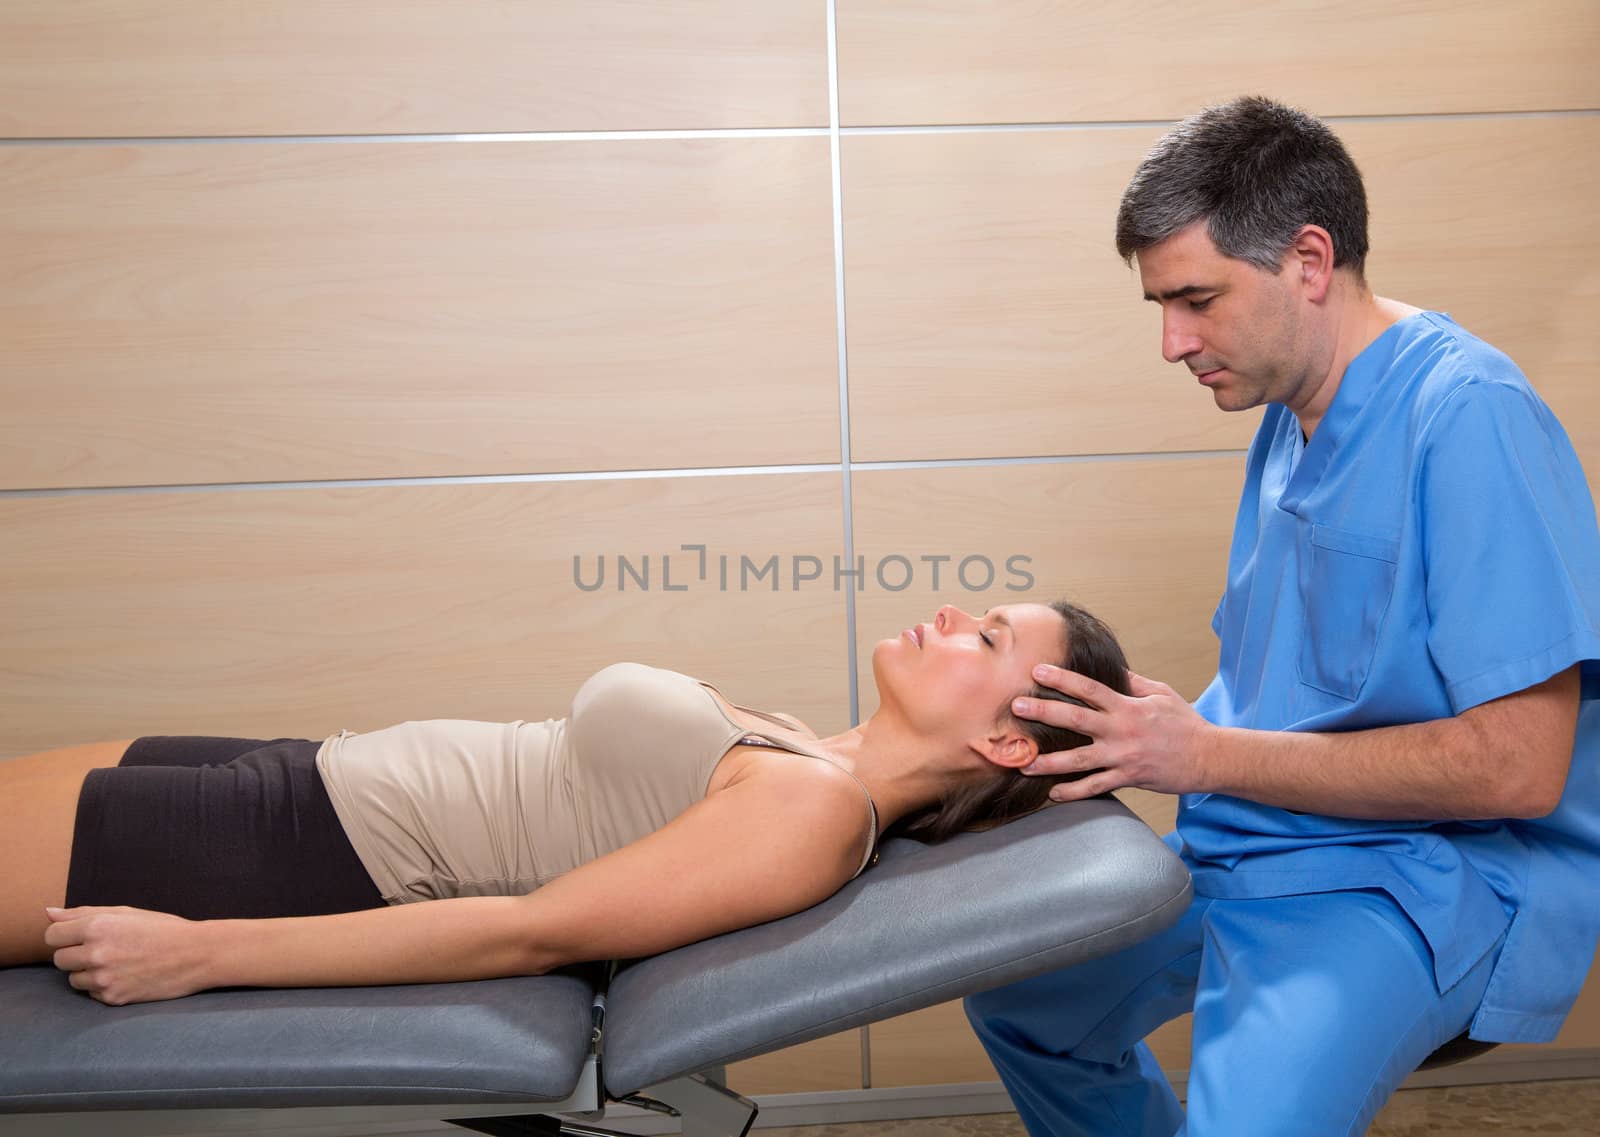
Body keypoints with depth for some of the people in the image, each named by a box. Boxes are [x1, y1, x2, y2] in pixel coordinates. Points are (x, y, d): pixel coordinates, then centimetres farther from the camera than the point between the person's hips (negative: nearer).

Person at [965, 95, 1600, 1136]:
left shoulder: (1470, 417, -20)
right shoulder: (1292, 414, 7)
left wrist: (1206, 755, -22)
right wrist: (1138, 739, -4)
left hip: (1427, 876, -8)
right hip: (1248, 851, 9)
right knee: (1017, 996, 18)